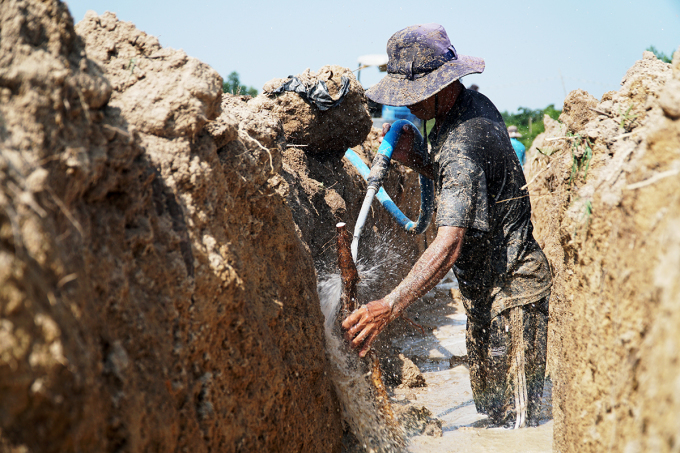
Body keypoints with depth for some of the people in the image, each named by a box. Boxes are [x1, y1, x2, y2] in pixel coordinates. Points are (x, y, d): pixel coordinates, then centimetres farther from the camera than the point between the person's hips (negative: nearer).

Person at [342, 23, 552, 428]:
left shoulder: (461, 145, -27)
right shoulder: (475, 104, 4)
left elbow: (448, 245, -36)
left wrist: (389, 307, -42)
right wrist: (414, 160, 1)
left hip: (509, 289, -11)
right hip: (490, 285, 11)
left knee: (513, 417, -6)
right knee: (490, 403, 16)